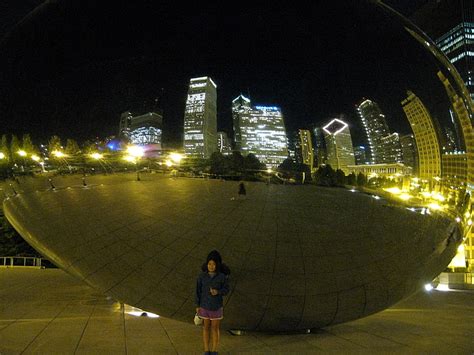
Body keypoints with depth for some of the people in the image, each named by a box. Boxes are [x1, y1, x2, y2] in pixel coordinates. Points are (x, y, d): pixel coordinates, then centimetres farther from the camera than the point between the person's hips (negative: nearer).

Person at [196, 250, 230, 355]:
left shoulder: (222, 277, -16)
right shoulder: (202, 276, -11)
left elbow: (226, 290, -6)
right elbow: (198, 291, -3)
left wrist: (218, 292, -27)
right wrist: (197, 306, 0)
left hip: (217, 307, -1)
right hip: (204, 306, 1)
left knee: (215, 329, 12)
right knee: (206, 328, 13)